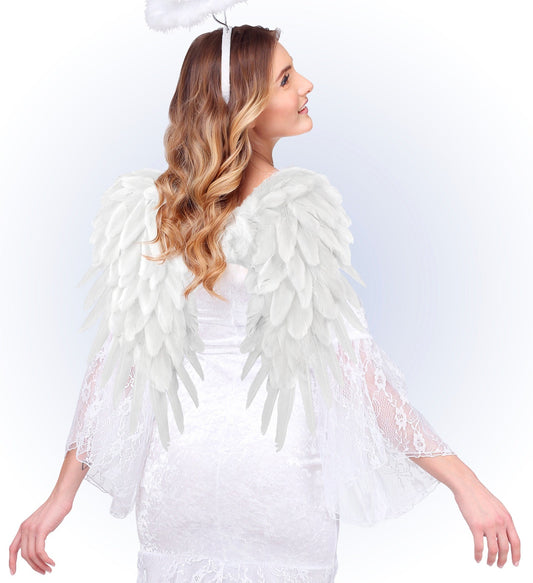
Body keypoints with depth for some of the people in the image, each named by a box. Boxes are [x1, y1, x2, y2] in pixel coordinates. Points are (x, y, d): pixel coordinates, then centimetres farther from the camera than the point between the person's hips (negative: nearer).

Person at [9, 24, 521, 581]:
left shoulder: (144, 206, -4)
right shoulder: (307, 206, -14)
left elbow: (117, 353, -4)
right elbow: (350, 358, -17)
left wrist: (64, 492, 3)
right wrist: (460, 477, -11)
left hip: (179, 467, 3)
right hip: (284, 469, -2)